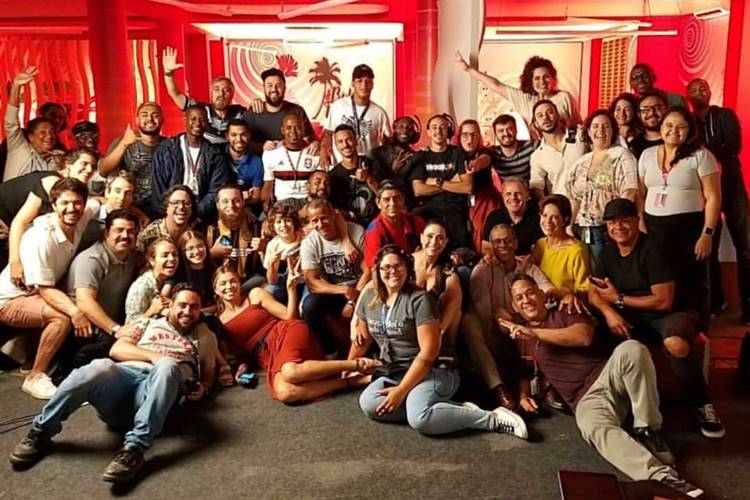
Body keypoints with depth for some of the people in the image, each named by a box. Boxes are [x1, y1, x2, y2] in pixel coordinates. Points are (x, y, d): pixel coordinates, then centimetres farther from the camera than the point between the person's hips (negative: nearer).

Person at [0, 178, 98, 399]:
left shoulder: (81, 219, -11)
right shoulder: (41, 238, -29)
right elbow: (45, 290, -28)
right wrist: (74, 311, -45)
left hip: (35, 297, 8)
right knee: (63, 317, -30)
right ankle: (35, 378, -16)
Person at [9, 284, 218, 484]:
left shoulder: (204, 336, 26)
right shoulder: (149, 324, 27)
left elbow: (208, 376, 27)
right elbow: (116, 349, 13)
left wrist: (201, 389, 3)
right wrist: (152, 355, -3)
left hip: (154, 389, -1)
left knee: (168, 366, -37)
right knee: (99, 367, -36)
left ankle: (134, 448, -44)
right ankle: (41, 432, -18)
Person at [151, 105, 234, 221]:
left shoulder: (216, 153, 8)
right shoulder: (166, 149, 6)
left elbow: (217, 190, 1)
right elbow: (158, 186, 3)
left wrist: (197, 210, -12)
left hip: (202, 215, 1)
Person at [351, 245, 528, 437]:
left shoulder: (419, 299, -13)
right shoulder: (369, 297, 7)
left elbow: (428, 352, -18)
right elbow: (363, 339, 20)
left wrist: (401, 390, -20)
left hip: (432, 371, -7)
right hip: (391, 373, 7)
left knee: (419, 418, -35)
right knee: (368, 404, -25)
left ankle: (493, 419, -18)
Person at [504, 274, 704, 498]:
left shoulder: (565, 311, 12)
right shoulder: (520, 335, 20)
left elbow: (584, 336, -9)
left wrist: (536, 333, -9)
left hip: (609, 375, 0)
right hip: (587, 399, 0)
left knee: (632, 349, -34)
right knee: (596, 429, -36)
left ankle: (648, 431, -19)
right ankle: (661, 476, -50)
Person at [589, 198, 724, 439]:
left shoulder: (652, 251, -17)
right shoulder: (608, 254, 5)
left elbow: (664, 302, -22)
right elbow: (593, 293, 0)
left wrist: (619, 298, -14)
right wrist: (609, 312, -22)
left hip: (673, 314, -6)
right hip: (636, 319, 6)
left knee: (675, 343, -40)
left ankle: (703, 405, -15)